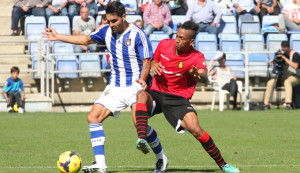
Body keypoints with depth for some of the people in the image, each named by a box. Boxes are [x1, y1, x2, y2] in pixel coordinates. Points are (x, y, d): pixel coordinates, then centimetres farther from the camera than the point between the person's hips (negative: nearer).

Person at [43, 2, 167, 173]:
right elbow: (86, 39, 22)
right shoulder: (107, 31, 6)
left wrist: (142, 79, -30)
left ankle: (161, 157, 0)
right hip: (115, 87, 7)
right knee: (93, 117, -7)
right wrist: (58, 37, 25)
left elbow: (147, 62, -11)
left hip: (135, 86, -7)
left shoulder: (137, 34, -12)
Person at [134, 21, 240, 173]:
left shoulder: (196, 57, -11)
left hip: (178, 99, -2)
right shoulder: (164, 44, -1)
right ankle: (141, 138, -48)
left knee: (195, 129, -20)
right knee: (142, 95, -34)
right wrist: (153, 65, -6)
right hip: (156, 93, 2)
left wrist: (198, 73, -55)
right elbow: (154, 60, 19)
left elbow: (204, 75, -30)